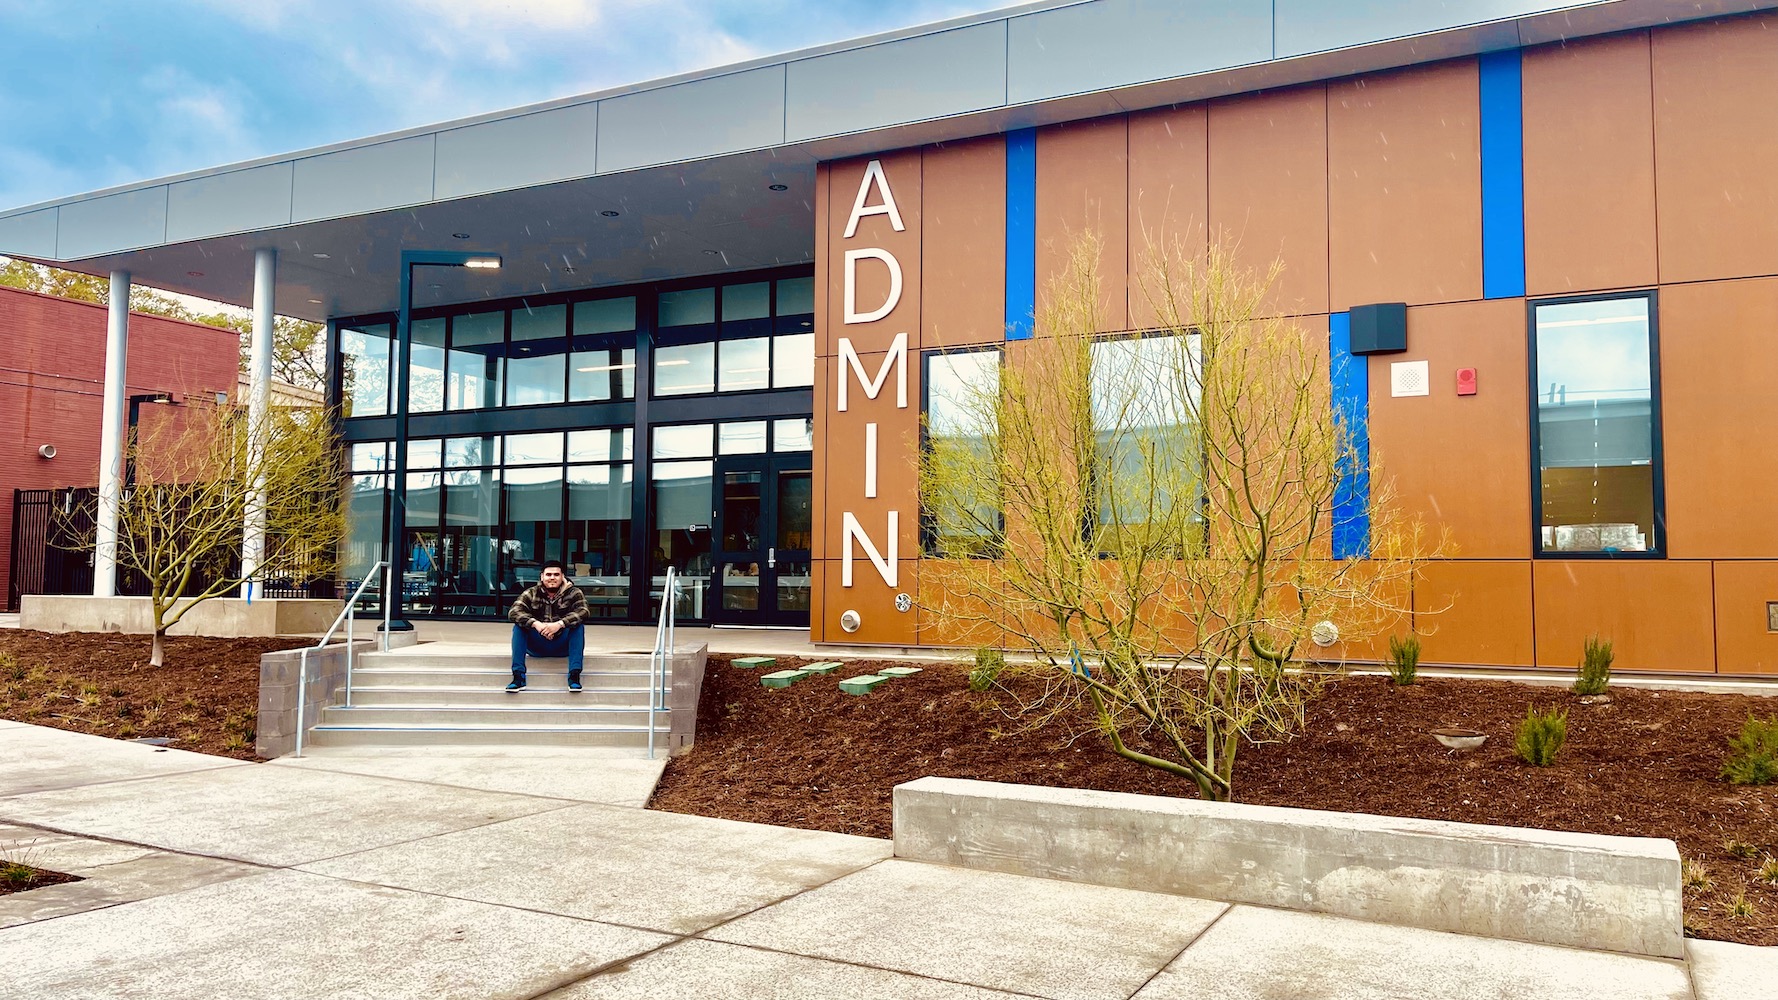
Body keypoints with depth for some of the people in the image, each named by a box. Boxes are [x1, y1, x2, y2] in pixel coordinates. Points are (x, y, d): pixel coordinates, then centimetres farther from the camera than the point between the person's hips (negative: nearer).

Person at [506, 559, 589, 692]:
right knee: (519, 625, -20)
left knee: (578, 625, -26)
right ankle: (518, 676, -27)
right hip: (537, 647, 1)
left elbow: (582, 612, -19)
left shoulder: (573, 593, 0)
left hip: (563, 646, -1)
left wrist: (559, 624, -37)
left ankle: (574, 675, -33)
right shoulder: (531, 594, 3)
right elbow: (514, 612, -14)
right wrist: (535, 624, -33)